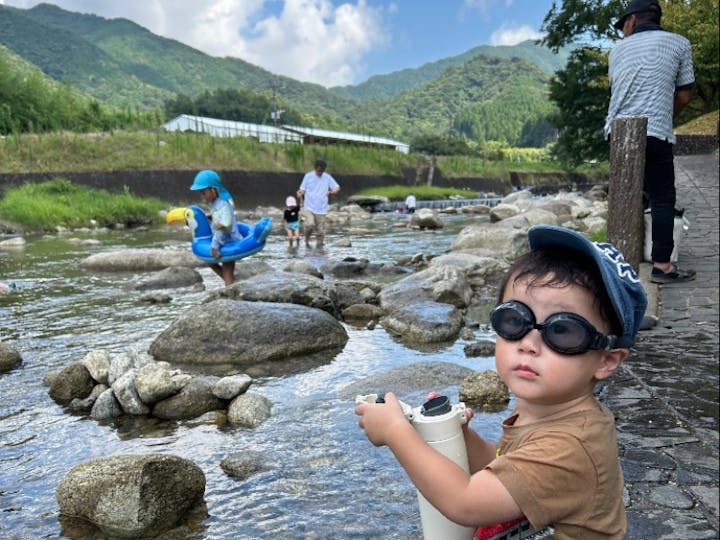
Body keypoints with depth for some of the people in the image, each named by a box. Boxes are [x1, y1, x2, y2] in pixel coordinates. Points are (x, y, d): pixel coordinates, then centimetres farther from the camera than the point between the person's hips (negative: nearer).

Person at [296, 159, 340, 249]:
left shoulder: (327, 177, 4)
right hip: (309, 208, -2)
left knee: (320, 232, 3)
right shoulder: (308, 176, 0)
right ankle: (307, 239, 4)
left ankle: (319, 248, 19)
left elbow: (337, 188, 8)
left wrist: (332, 192, -15)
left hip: (321, 209, 2)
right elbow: (302, 190, 2)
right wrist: (300, 195, -22)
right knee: (310, 224, -25)